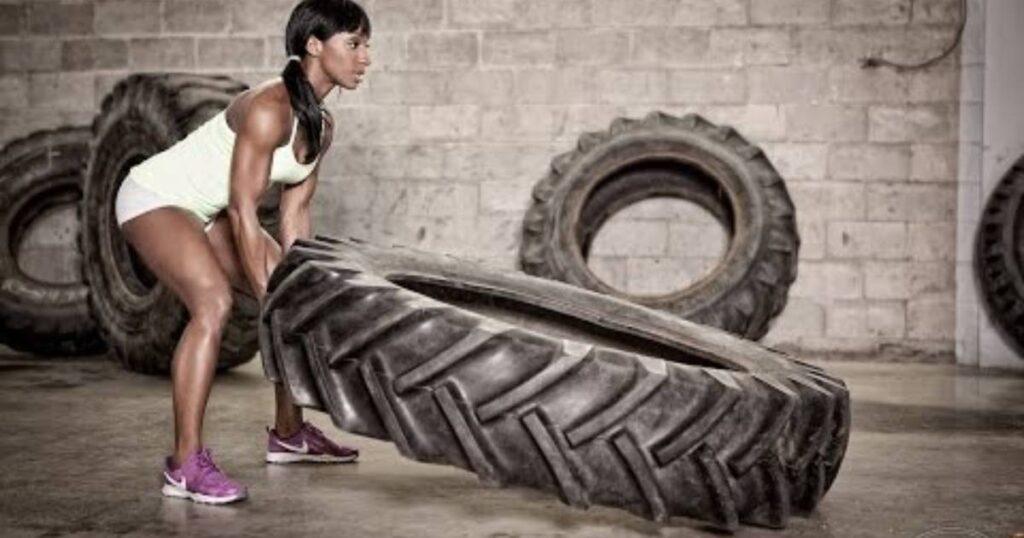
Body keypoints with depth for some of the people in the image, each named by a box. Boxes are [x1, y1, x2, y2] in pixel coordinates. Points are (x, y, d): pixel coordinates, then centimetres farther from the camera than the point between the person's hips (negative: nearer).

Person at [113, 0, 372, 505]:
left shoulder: (321, 126, -1)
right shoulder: (269, 107, -28)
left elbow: (294, 213, 3)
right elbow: (243, 210, -28)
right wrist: (267, 297, -25)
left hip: (204, 211, 9)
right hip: (154, 197, -9)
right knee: (214, 302, -30)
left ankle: (288, 434, 22)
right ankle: (186, 464, -26)